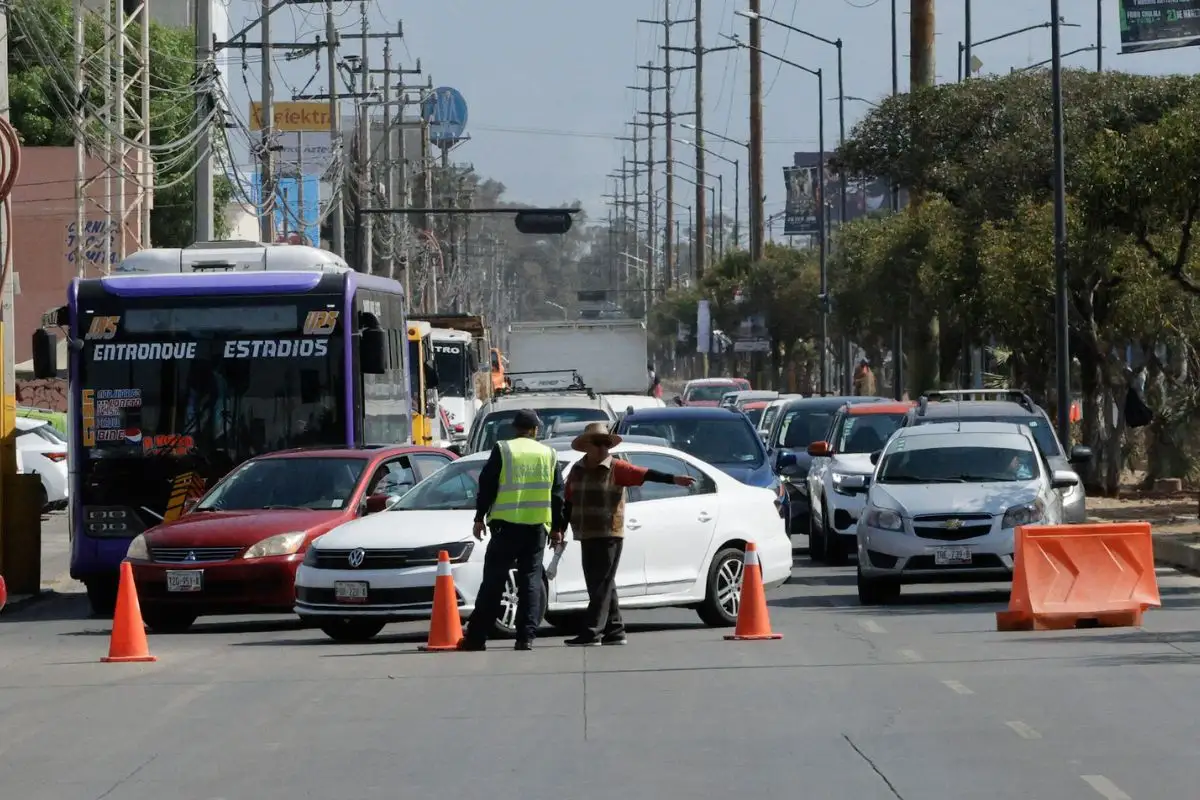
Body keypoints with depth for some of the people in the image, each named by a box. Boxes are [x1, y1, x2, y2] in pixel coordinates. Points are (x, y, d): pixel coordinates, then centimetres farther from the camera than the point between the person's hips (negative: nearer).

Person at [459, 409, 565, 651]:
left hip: (506, 525, -2)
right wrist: (557, 527, 18)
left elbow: (486, 485, -2)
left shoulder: (502, 450, 0)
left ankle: (476, 637, 0)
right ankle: (526, 637, -2)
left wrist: (479, 518, 5)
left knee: (493, 581, 1)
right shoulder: (549, 455, 9)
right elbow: (558, 494, 12)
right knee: (531, 581, 6)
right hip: (537, 526, 2)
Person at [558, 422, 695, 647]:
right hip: (587, 536, 6)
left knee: (601, 586, -9)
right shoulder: (577, 471, 11)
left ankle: (591, 633, -12)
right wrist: (561, 528, 12)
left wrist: (673, 479, -24)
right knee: (603, 586, 9)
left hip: (609, 536, -6)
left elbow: (646, 475, -14)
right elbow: (569, 502, 17)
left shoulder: (616, 468, -5)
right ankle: (615, 632, 15)